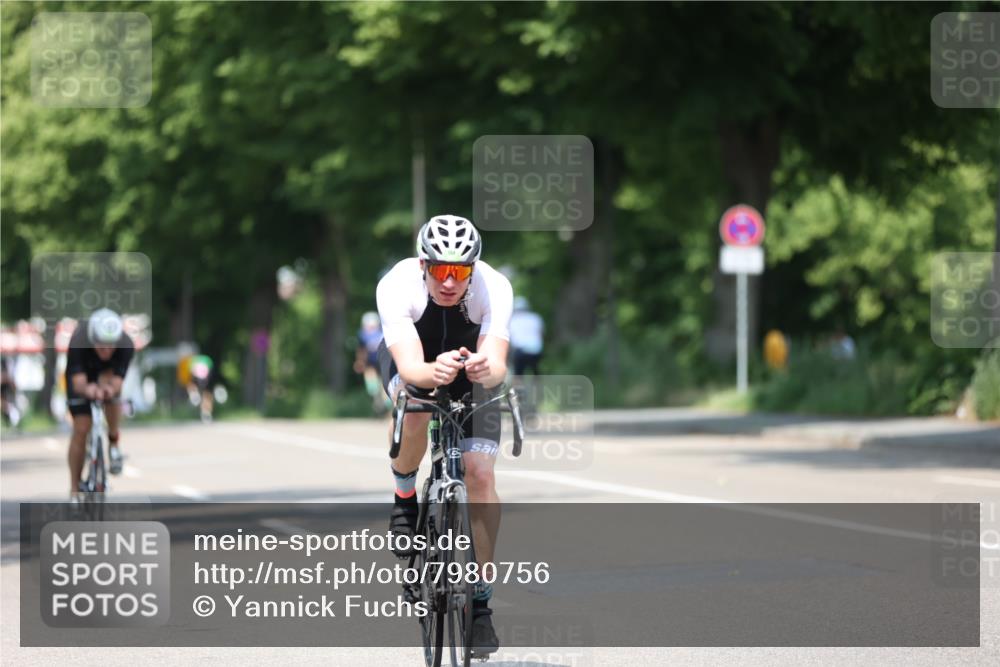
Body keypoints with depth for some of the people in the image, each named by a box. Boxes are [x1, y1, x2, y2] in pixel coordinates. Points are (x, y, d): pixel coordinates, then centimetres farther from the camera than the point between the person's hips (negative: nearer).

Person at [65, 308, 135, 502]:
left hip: (107, 373, 0)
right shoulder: (78, 343, -38)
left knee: (110, 387, -36)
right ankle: (74, 491, 5)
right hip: (82, 377, 0)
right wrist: (87, 389, -68)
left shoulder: (127, 346, -35)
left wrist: (111, 388, -65)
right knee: (81, 429, -10)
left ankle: (114, 442, -11)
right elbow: (78, 382, -44)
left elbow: (117, 382, -41)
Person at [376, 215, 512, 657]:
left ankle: (481, 600, -4)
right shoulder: (397, 285, -36)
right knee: (416, 407, -36)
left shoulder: (494, 287, -33)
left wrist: (486, 370, -67)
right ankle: (404, 496, -6)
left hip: (472, 363, 1)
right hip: (412, 359, -1)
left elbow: (497, 364, -44)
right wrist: (433, 372, -68)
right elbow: (410, 367, -46)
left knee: (480, 475, -15)